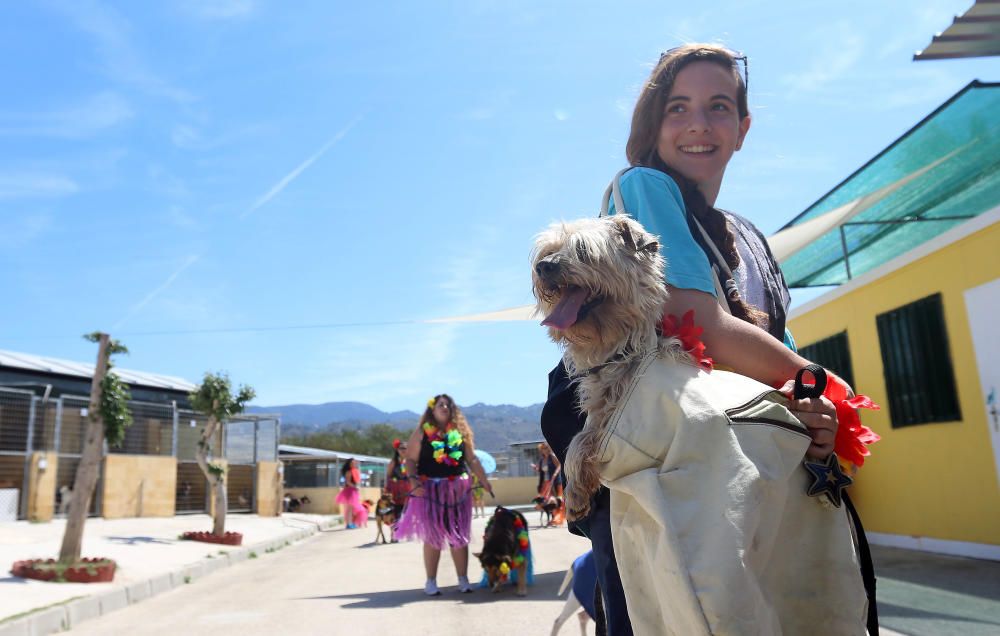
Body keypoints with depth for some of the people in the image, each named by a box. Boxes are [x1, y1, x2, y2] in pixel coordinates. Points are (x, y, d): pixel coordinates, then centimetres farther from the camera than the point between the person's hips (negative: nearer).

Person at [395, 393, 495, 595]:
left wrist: (484, 481, 4)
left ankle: (463, 579, 15)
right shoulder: (422, 432, 0)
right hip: (431, 489, -2)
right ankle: (431, 581, 14)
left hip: (457, 489, 2)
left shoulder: (461, 431, 8)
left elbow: (472, 459, 10)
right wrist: (414, 480, -18)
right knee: (432, 536, 3)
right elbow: (410, 460, -3)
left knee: (459, 535, 6)